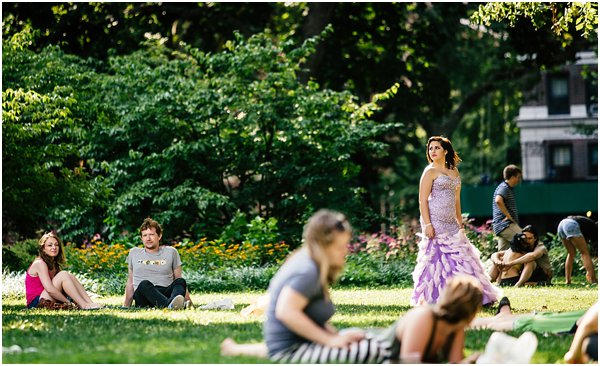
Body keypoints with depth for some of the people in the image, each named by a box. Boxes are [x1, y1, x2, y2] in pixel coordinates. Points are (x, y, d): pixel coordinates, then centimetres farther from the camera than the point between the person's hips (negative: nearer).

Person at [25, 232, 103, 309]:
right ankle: (84, 305, -25)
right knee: (63, 275, -19)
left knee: (71, 277, 0)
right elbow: (50, 289, -21)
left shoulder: (54, 264, 16)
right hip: (36, 302, -9)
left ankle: (90, 303, -15)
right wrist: (68, 302, -18)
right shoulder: (39, 263, -12)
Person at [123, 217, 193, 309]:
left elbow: (178, 278, 18)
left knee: (181, 281, -31)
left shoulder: (171, 252, 19)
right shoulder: (134, 253, 22)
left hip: (167, 293, 1)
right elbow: (130, 282, 25)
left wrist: (188, 300, 7)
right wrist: (126, 306, 19)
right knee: (144, 284, -36)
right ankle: (170, 304, -66)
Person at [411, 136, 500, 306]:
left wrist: (460, 222, 17)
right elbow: (423, 200, -9)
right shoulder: (430, 172, -3)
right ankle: (433, 298, -5)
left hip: (451, 223, 7)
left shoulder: (454, 172, 16)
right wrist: (427, 224, -17)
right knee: (437, 258, -8)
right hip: (435, 221, -6)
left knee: (459, 258, 5)